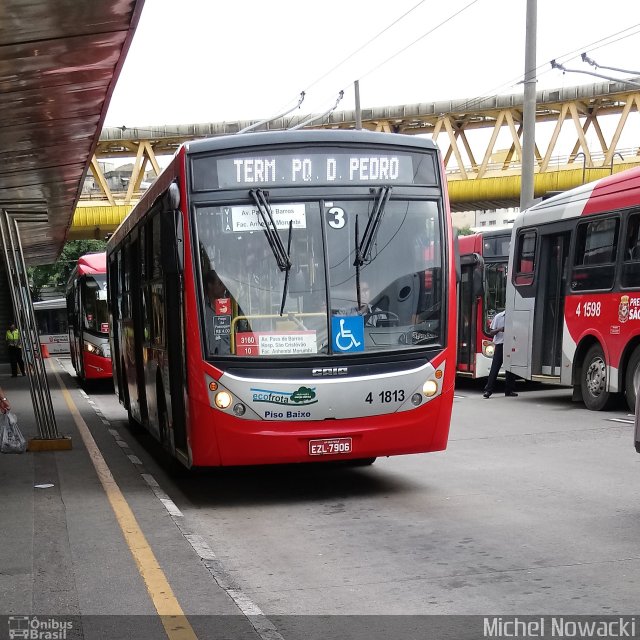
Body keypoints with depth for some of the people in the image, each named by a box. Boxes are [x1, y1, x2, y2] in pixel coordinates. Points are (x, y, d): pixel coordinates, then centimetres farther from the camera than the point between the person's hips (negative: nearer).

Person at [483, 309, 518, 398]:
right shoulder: (498, 317, 2)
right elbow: (491, 332, 3)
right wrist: (499, 329, -16)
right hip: (500, 345, -3)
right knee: (495, 368, -6)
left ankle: (509, 390, 15)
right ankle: (488, 390, -6)